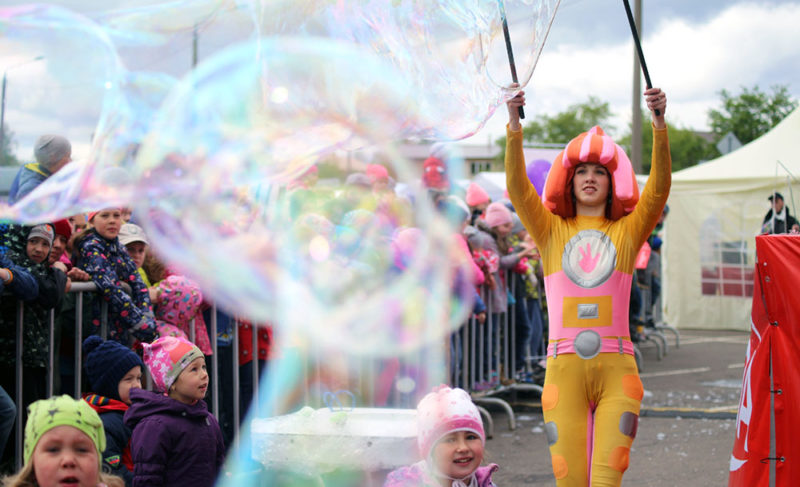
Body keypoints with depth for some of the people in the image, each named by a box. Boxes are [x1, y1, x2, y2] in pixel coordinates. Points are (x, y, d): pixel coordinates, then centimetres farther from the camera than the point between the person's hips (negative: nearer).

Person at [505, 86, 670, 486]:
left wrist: (659, 125, -17)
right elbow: (517, 187, -1)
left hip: (616, 367, 0)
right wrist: (514, 126, -15)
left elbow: (659, 187, -3)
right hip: (564, 367, 0)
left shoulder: (627, 231, 11)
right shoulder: (552, 231, 12)